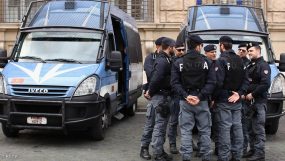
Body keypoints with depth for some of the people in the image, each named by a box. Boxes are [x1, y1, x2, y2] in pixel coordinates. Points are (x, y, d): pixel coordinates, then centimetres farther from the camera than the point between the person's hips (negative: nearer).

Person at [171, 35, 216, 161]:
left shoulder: (178, 62, 2)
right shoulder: (207, 62, 1)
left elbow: (175, 83, -6)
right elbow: (211, 82, -8)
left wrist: (185, 96, -11)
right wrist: (200, 96, -12)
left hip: (185, 102, 1)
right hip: (202, 101, 0)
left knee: (186, 131, 3)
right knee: (204, 131, 9)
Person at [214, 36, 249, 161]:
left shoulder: (221, 60, -10)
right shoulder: (240, 60, 14)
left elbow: (218, 82, -18)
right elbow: (246, 80, 8)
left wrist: (213, 98, -9)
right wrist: (239, 93, -1)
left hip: (224, 100, -7)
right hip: (236, 100, 7)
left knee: (224, 128, -5)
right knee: (237, 127, 10)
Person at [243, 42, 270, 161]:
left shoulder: (263, 65, -8)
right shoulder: (250, 66, 20)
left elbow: (265, 84, -19)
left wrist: (252, 94, -16)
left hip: (259, 101, -9)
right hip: (250, 101, 9)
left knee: (258, 129, -7)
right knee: (251, 128, 12)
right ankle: (253, 150, 19)